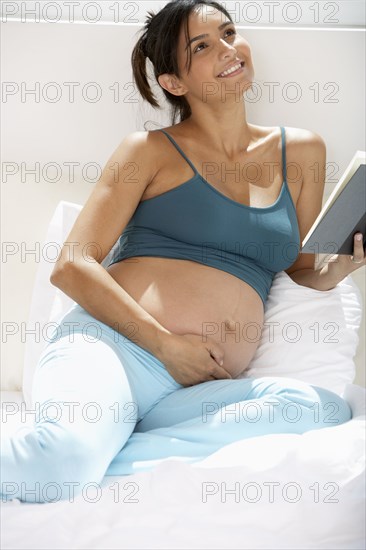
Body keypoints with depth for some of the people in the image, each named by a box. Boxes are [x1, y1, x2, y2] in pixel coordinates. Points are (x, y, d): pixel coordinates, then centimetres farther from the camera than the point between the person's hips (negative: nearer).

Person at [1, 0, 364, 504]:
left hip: (199, 390, 5)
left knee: (325, 409, -29)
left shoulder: (302, 151, 20)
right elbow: (72, 266, 2)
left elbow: (303, 273, 28)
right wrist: (165, 343, -9)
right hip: (112, 348, -4)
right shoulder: (152, 151, 10)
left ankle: (105, 462, -23)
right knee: (66, 454, -37)